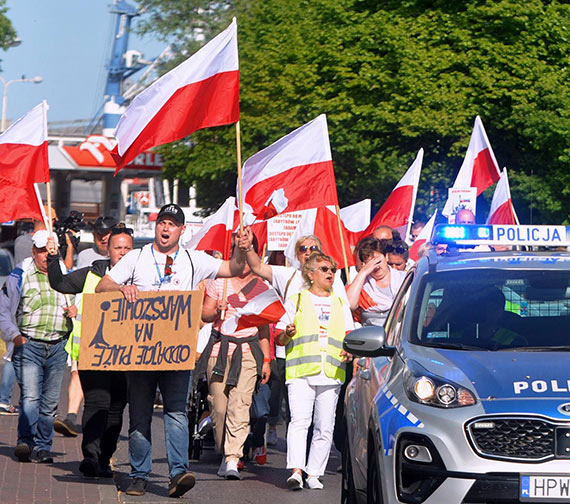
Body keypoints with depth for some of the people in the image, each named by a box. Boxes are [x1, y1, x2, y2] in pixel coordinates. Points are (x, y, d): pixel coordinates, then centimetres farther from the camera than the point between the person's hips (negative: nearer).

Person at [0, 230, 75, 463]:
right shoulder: (21, 275, 2)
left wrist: (75, 310, 3)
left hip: (57, 347, 3)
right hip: (28, 345, -3)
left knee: (50, 401, 5)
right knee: (30, 396, -17)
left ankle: (43, 446, 11)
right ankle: (25, 442, -19)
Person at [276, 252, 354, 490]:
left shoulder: (341, 305, 23)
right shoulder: (296, 301, 15)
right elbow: (280, 338, 11)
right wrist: (287, 334, -12)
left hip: (332, 373, 3)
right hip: (300, 372, -3)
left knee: (324, 427, -3)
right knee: (300, 421, -18)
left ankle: (313, 473, 2)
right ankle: (296, 471, -26)